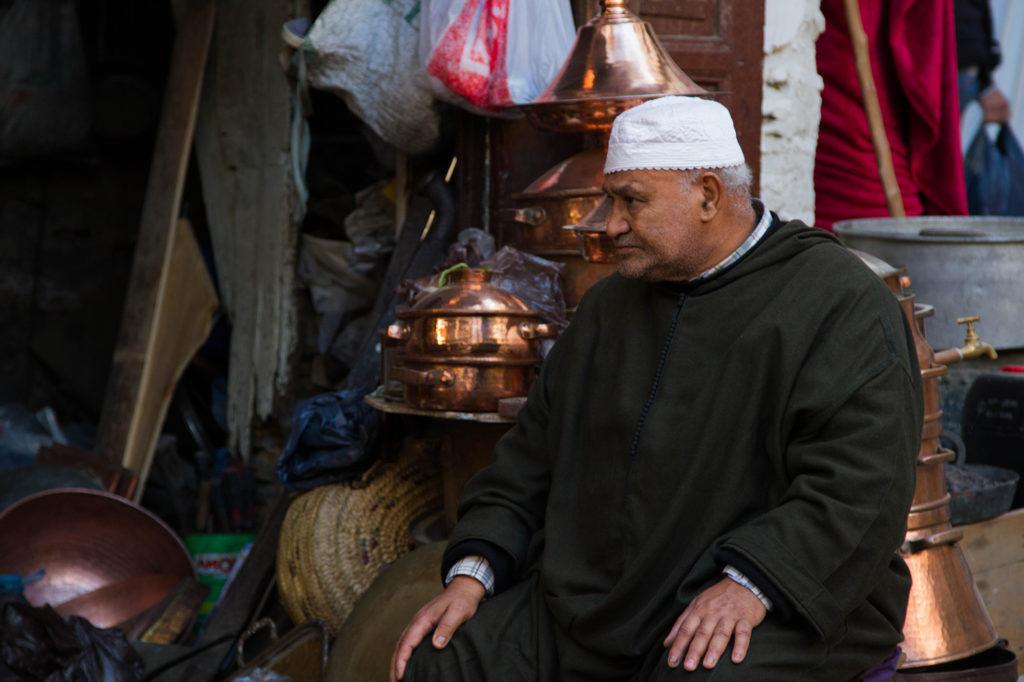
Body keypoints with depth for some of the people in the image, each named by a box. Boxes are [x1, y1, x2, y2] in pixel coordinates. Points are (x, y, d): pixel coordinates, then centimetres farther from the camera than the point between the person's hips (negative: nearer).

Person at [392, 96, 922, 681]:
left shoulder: (843, 303, -6)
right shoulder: (611, 306, 17)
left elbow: (857, 484, -16)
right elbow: (533, 456, 18)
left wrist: (750, 583, -27)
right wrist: (473, 572, 4)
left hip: (776, 611, -6)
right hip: (590, 605, 6)